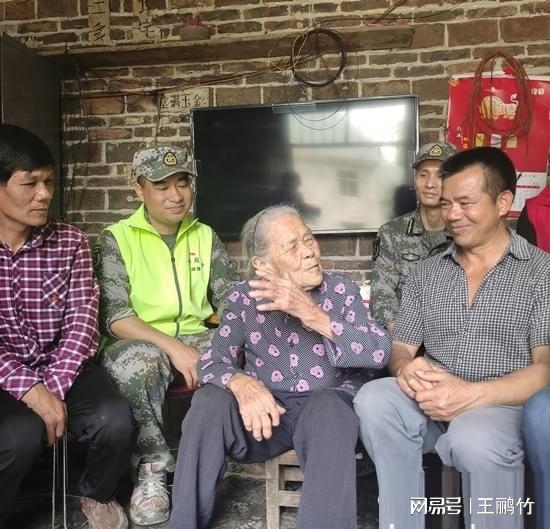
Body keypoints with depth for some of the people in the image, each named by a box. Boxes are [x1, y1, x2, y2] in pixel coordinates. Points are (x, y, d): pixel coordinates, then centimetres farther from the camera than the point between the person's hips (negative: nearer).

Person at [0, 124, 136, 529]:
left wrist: (53, 388, -20)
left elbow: (82, 319, -6)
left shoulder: (70, 242, 1)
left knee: (116, 422, -23)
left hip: (65, 368, 2)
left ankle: (97, 495, 12)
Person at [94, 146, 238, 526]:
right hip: (138, 342, -3)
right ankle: (152, 467, -20)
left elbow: (232, 297, 2)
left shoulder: (205, 236, 11)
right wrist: (172, 347, -25)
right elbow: (113, 316, -13)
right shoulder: (117, 240, -2)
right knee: (138, 361, -38)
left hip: (192, 338, 4)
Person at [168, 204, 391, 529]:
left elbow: (379, 352, -15)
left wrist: (313, 314, -28)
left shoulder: (341, 290, -1)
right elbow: (213, 362, -4)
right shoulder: (245, 298, 3)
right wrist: (243, 384, -29)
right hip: (266, 409, 2)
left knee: (326, 406, -35)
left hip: (330, 404, -1)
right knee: (210, 401, -25)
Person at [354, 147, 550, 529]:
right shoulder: (426, 274, 15)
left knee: (475, 440, -37)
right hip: (431, 403, 4)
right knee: (374, 399, -28)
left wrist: (472, 395, -24)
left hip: (502, 406, -3)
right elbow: (399, 349, 13)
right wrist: (406, 369, -13)